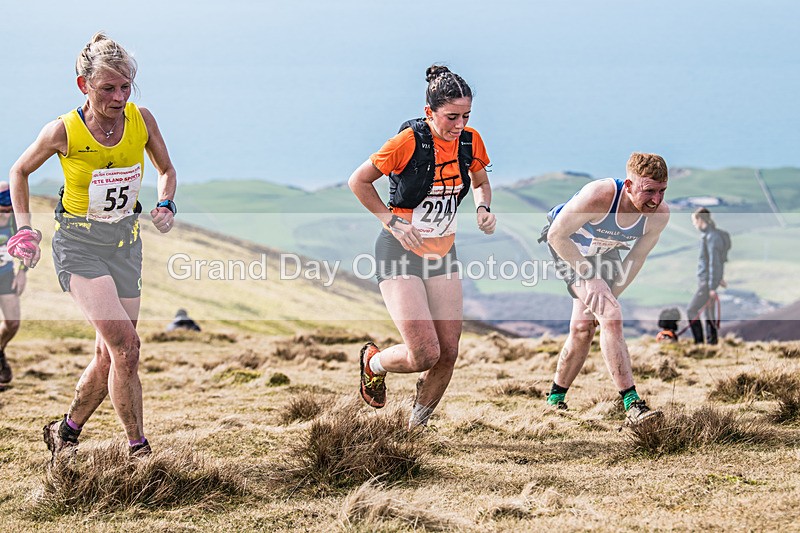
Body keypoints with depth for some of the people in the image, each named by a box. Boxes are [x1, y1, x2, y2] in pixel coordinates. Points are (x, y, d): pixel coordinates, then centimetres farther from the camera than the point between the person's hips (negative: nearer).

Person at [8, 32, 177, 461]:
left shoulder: (141, 120, -7)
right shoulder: (63, 131, -15)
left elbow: (166, 170, 11)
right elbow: (20, 171, 3)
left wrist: (165, 205, -9)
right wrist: (24, 229, -5)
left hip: (125, 243, 4)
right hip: (78, 244, -4)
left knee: (110, 356, 7)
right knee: (125, 344, -19)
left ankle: (66, 431, 31)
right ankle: (138, 449, -9)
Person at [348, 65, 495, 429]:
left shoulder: (470, 141, -3)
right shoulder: (409, 140, -19)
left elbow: (480, 183, 17)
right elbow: (358, 181, -8)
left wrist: (483, 208, -3)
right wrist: (391, 221, -13)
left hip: (443, 253, 6)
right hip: (400, 251, -6)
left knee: (448, 352, 0)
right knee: (425, 354, -14)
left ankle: (417, 425, 23)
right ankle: (374, 363, 20)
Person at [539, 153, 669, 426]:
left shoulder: (659, 214, -25)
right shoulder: (598, 196, -40)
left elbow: (637, 258, -10)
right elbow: (557, 235, -29)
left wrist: (610, 295, -16)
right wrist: (591, 279, -30)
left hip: (603, 252, 5)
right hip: (566, 246, -5)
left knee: (583, 328, 6)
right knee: (610, 317, -21)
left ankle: (555, 398, 27)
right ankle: (632, 405, -24)